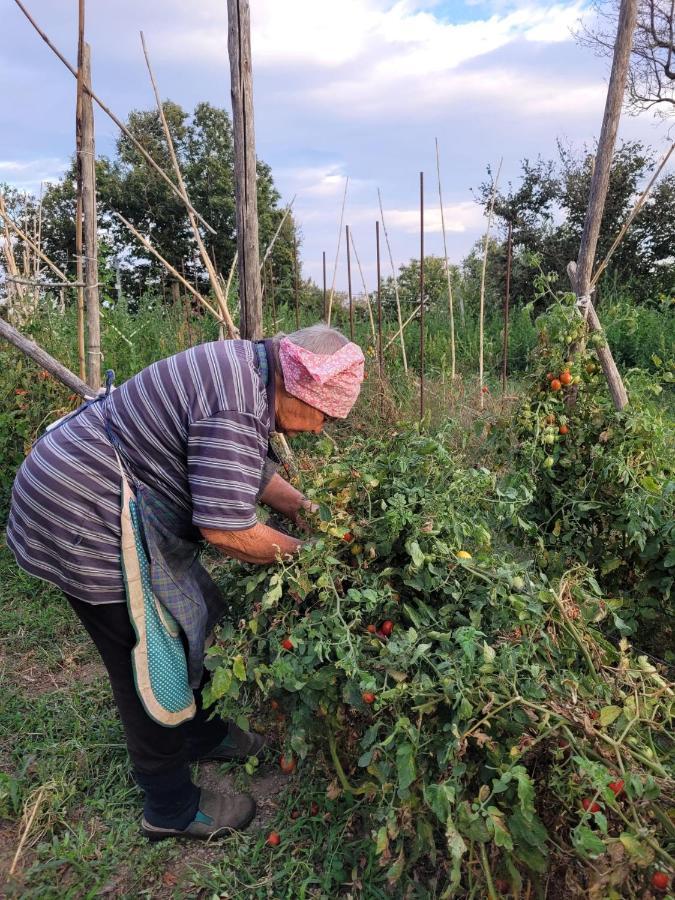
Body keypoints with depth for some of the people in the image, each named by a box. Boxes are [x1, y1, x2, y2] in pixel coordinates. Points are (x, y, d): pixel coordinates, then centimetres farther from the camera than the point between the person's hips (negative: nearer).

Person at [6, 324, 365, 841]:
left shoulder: (247, 368, 4)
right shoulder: (237, 408, -28)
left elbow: (251, 467, 15)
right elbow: (226, 530, -28)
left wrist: (301, 507, 7)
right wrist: (300, 552, -12)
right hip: (84, 524, -10)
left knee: (187, 622, 20)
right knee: (150, 660, 2)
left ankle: (202, 734, 42)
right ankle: (172, 809, 23)